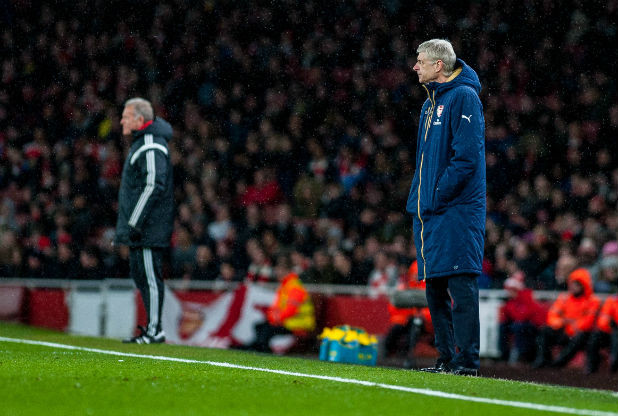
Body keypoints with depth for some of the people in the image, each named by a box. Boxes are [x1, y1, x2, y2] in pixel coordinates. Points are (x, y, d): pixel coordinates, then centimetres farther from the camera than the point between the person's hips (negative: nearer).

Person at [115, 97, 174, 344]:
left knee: (149, 276, -8)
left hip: (149, 230, -11)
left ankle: (154, 330, -5)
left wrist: (135, 223, -21)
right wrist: (131, 224, 22)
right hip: (139, 230, 11)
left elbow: (153, 186, -22)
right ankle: (152, 328, 17)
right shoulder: (140, 143, 19)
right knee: (139, 273, 13)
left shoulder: (151, 147, -14)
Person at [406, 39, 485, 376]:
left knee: (460, 285, -11)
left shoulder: (464, 97, -8)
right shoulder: (431, 104, 20)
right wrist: (417, 201, 14)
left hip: (457, 210, -9)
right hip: (429, 215, 9)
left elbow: (467, 156, -16)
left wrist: (439, 197, -16)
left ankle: (467, 361, -12)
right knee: (435, 289, 9)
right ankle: (447, 358, 15)